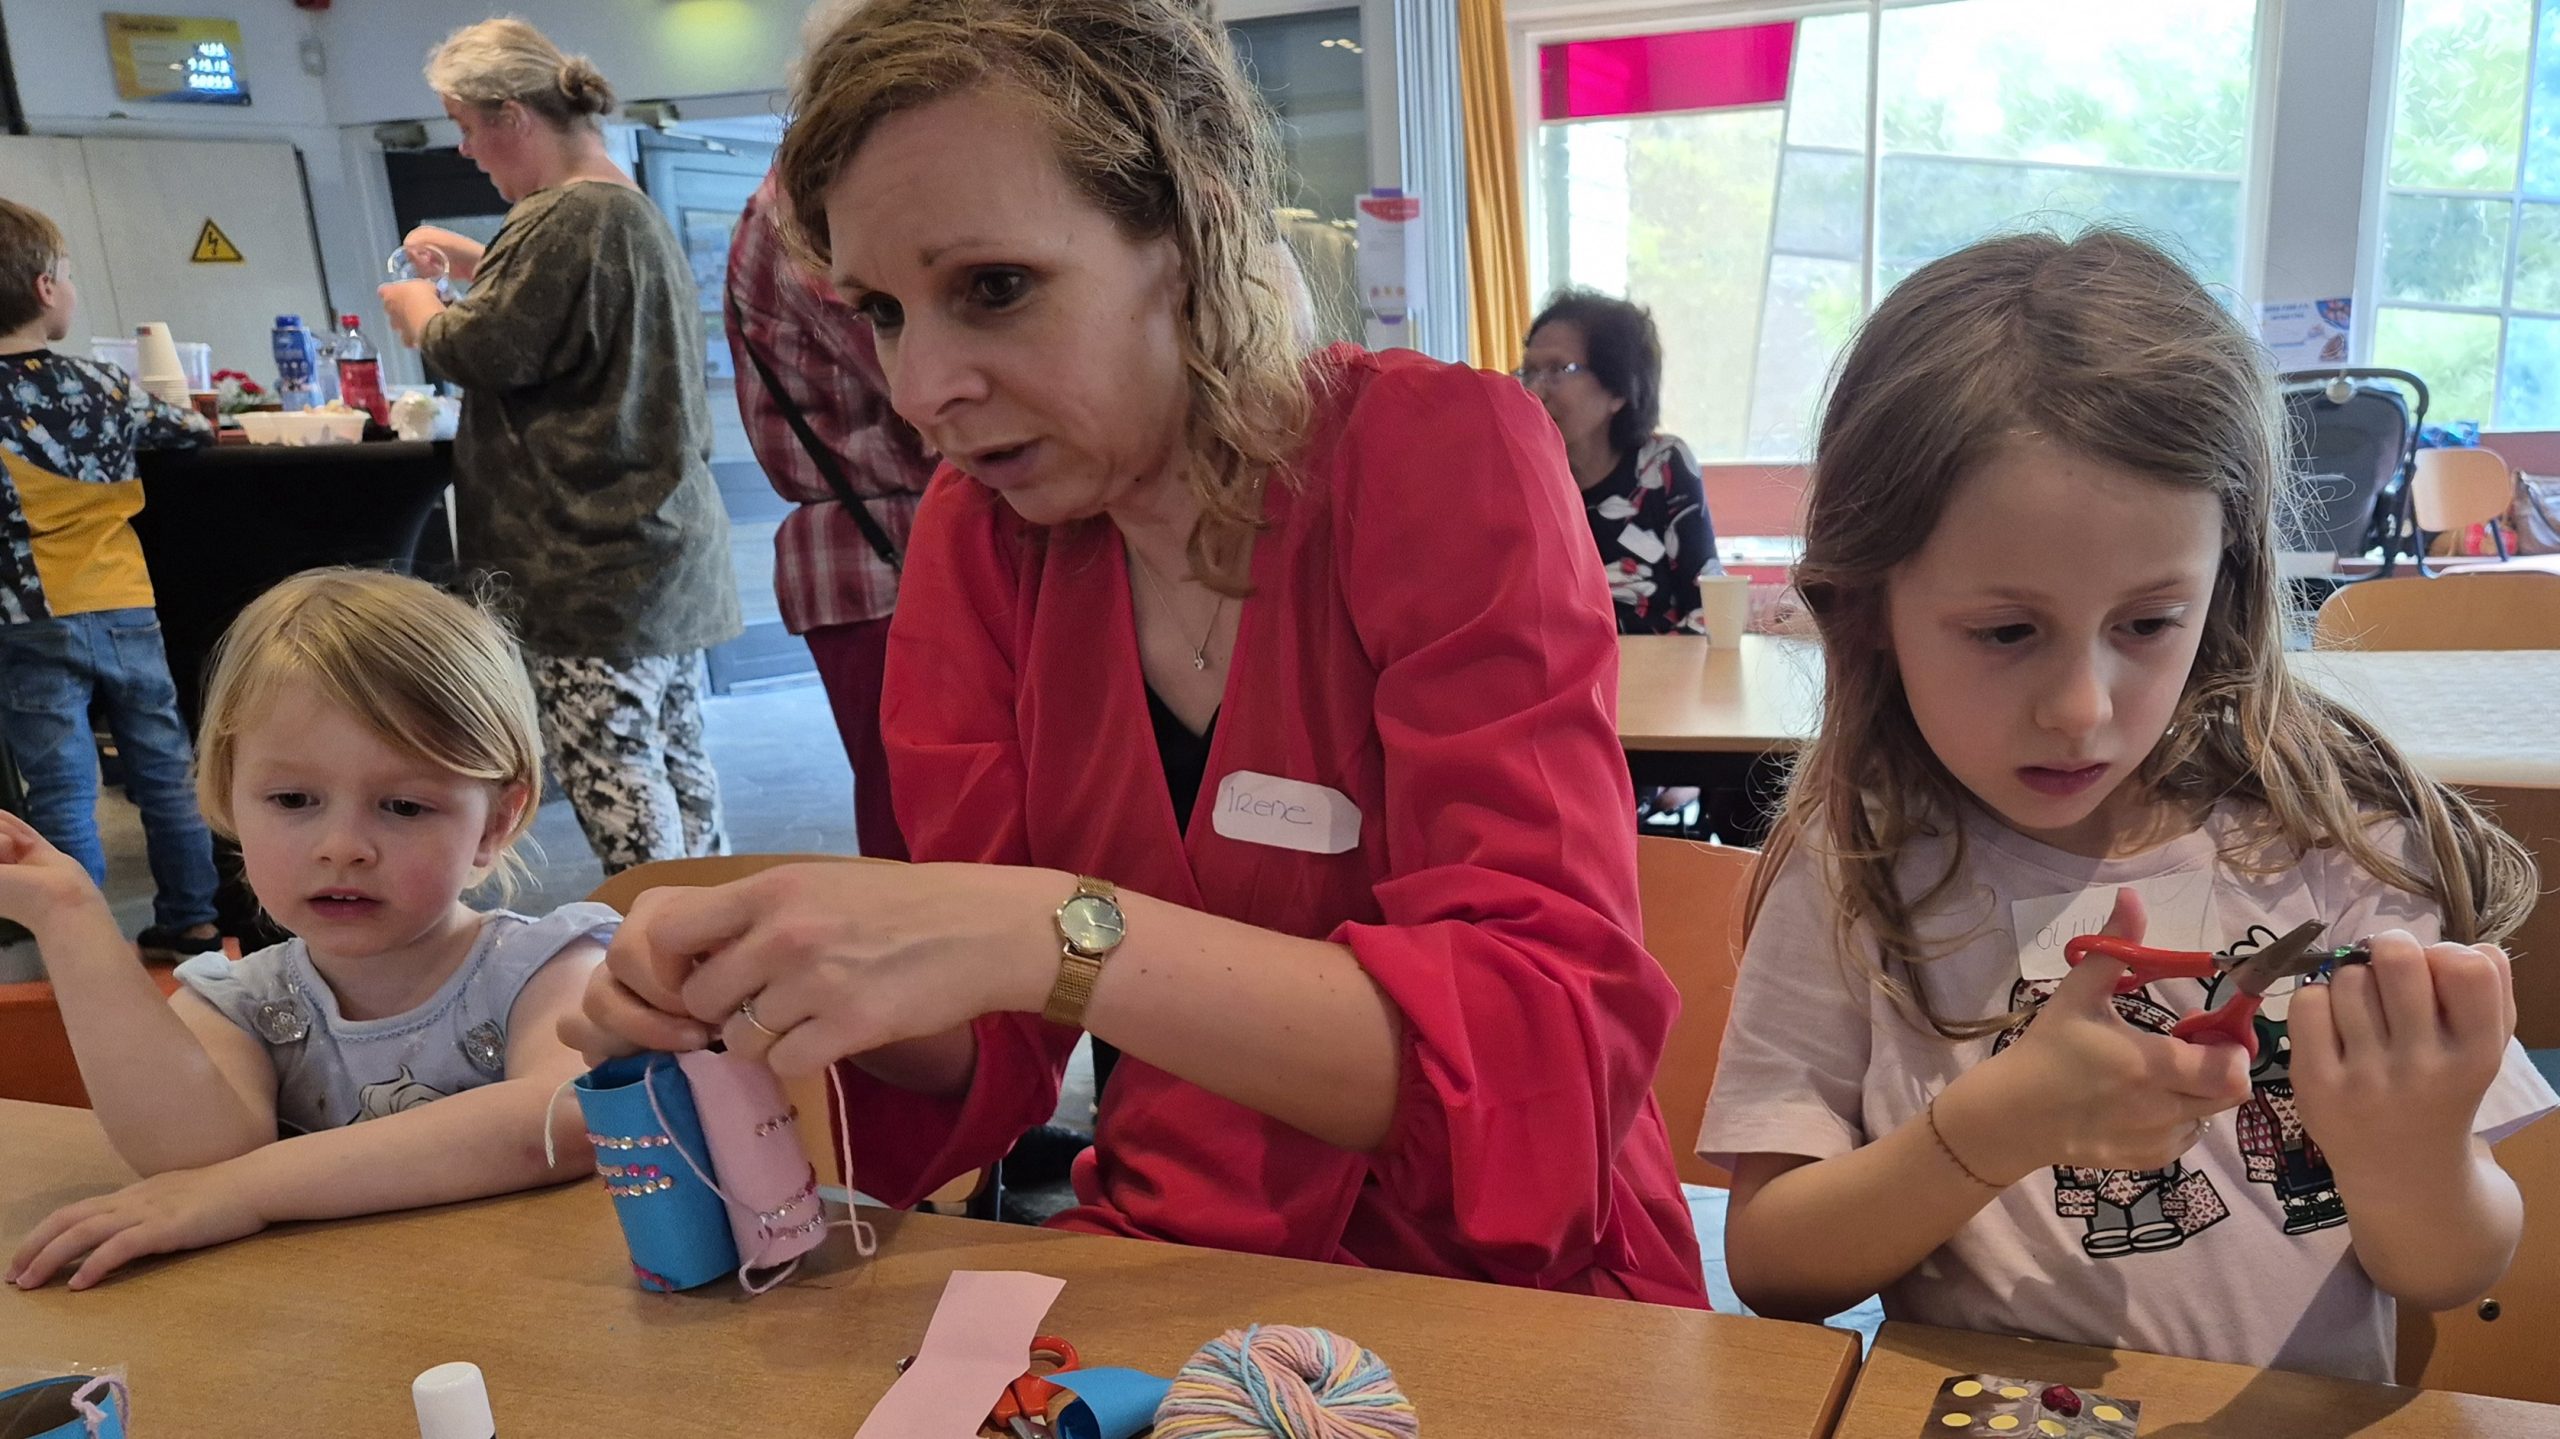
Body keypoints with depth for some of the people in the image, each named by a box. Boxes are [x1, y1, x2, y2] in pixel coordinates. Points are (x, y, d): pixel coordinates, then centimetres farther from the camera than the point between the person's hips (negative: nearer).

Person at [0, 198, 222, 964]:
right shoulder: (103, 384, 2)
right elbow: (188, 428, 19)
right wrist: (201, 422, 40)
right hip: (127, 610, 3)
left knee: (63, 792, 3)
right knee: (166, 770, 13)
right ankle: (191, 921, 20)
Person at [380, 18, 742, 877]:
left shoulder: (569, 217, -14)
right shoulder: (638, 212, 18)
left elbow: (483, 349, -15)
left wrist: (417, 312, 4)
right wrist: (475, 263, 22)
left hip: (593, 559, -10)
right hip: (671, 545, 10)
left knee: (611, 774, -7)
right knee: (679, 761, 11)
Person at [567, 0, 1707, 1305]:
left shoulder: (1440, 460, -14)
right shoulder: (980, 531, -1)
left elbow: (1557, 1045, -23)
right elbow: (993, 1053, -1)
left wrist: (1055, 936, -32)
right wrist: (789, 992, -21)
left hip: (1509, 1293, -3)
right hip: (1168, 1276, 4)